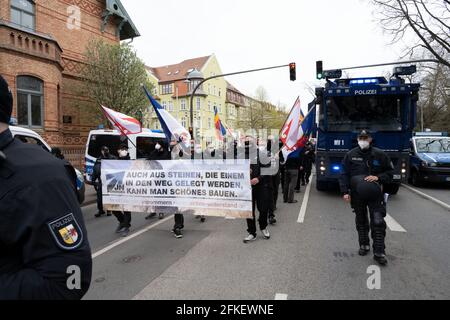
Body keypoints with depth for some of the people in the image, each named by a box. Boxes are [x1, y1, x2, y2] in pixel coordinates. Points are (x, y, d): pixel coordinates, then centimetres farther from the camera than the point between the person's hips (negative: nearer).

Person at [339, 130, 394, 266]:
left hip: (375, 194, -1)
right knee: (361, 221, 13)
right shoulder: (350, 155, 2)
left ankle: (379, 252, 1)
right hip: (357, 194, 1)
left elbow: (389, 172, 7)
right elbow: (344, 174, 2)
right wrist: (345, 192, -7)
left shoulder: (379, 154, 2)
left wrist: (378, 178, -13)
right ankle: (364, 245, 31)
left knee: (378, 221, -7)